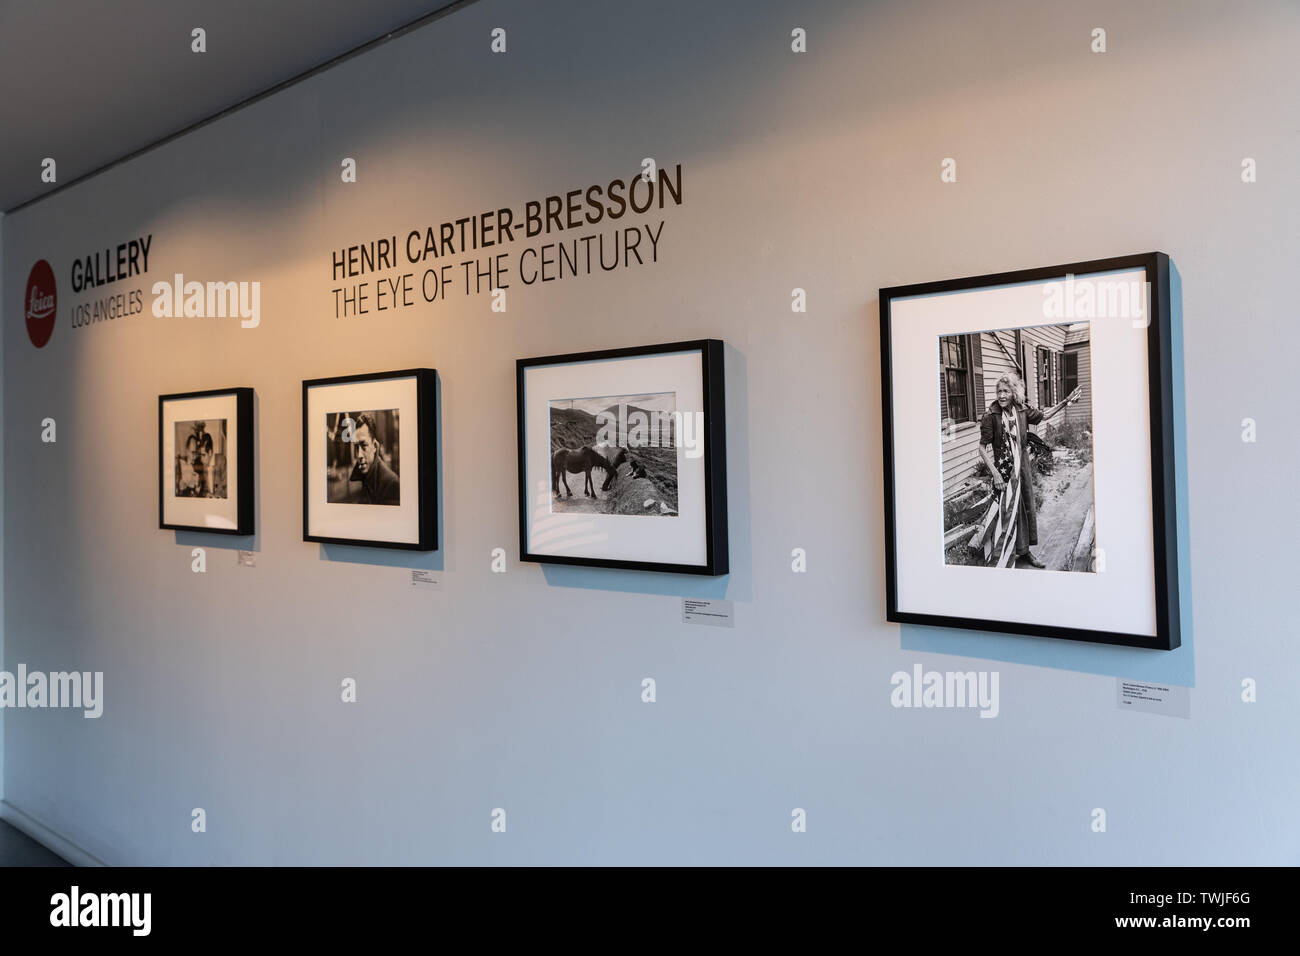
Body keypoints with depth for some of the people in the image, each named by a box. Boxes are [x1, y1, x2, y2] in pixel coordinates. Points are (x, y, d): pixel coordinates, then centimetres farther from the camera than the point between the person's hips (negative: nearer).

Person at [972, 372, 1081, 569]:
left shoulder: (1022, 411, -2)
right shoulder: (991, 416, -16)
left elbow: (1044, 415, 17)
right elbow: (983, 448, -14)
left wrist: (1066, 401, 12)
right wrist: (995, 474, -19)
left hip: (1023, 469, 6)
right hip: (1004, 471, -6)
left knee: (1027, 508, 15)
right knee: (1006, 512, -5)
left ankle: (1024, 552, 32)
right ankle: (999, 560, 5)